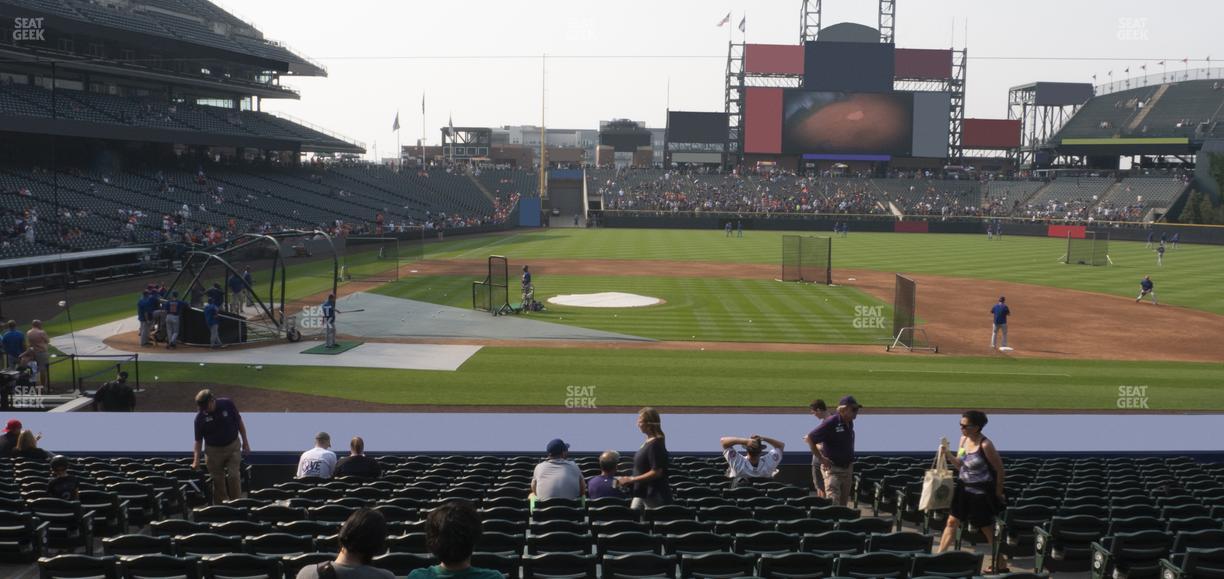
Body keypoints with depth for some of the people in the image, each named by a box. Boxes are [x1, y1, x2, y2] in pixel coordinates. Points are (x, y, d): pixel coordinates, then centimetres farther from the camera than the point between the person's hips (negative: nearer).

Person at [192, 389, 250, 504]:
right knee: (217, 480, 6)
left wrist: (245, 442, 0)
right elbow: (198, 440, -8)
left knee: (234, 476, -8)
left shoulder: (228, 404, -14)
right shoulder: (200, 417, -14)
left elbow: (239, 422, -1)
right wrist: (196, 460, -18)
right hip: (213, 450, 1)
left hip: (232, 447, -1)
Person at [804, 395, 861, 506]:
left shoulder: (849, 423, 7)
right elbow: (809, 438, -16)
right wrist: (821, 458, -15)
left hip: (847, 468, 8)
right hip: (832, 468, -8)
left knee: (843, 503, 13)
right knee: (833, 502, -17)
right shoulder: (831, 422, -17)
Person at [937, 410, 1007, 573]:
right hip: (964, 488, 7)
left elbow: (1000, 469, -13)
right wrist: (948, 454, -10)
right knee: (952, 522, 9)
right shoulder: (963, 439, 0)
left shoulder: (985, 445, -22)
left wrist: (998, 493, -4)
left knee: (988, 530, 5)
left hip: (981, 492, -7)